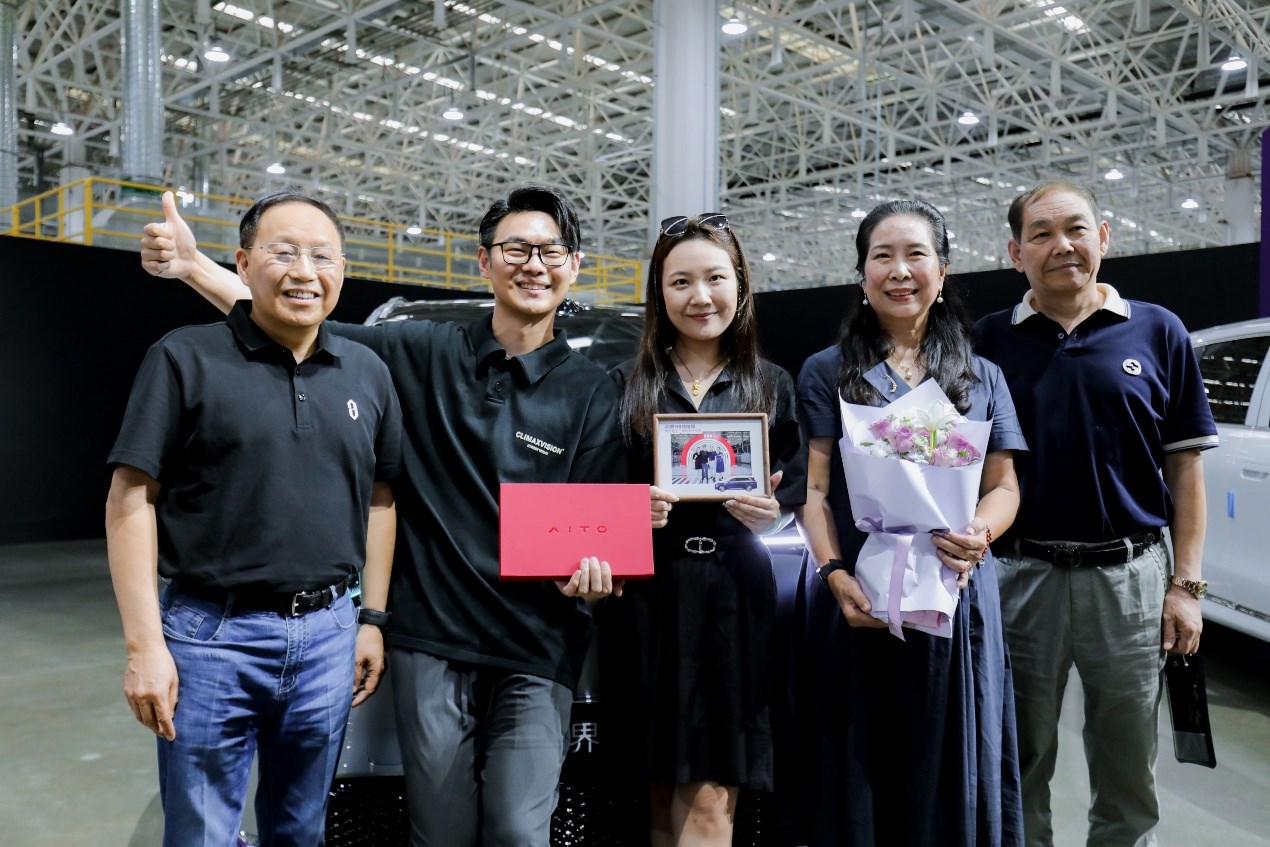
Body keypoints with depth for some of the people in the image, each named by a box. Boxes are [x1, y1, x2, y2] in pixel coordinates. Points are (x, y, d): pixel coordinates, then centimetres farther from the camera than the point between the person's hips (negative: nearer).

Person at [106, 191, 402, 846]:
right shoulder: (185, 358, -5)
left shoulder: (368, 374, 8)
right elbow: (131, 501, -7)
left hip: (328, 637, 4)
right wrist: (144, 645, -12)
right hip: (213, 637, -3)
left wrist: (373, 619, 8)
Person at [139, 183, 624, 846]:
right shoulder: (425, 353, 5)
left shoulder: (591, 391, 3)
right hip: (429, 641, 1)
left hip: (535, 650, 0)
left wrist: (591, 567, -18)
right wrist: (194, 266, -2)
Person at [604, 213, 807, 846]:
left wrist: (772, 512, -11)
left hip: (735, 596, 0)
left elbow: (798, 488, 10)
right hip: (648, 598, 0)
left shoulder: (773, 386, 9)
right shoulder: (626, 384, 6)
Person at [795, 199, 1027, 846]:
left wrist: (979, 534, -12)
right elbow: (813, 489, 0)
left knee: (950, 768, 7)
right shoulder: (827, 373, 6)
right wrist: (835, 574, -15)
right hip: (855, 600, -1)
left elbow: (1004, 487, 10)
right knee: (859, 773, 5)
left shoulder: (983, 379, 13)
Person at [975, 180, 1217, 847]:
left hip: (1129, 575, 0)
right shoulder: (990, 340, 2)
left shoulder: (1158, 333, 2)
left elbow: (1185, 466, 3)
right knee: (1018, 771, 13)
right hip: (1020, 576, 0)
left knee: (1129, 777, 14)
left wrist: (1185, 584, -1)